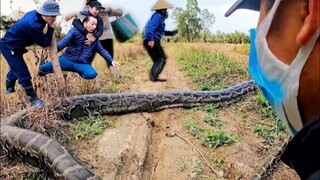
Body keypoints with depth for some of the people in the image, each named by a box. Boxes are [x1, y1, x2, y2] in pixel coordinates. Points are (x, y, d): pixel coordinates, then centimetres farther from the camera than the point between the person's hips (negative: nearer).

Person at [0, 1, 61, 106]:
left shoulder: (35, 14, -8)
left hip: (13, 46, 10)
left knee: (16, 68, 28)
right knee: (24, 74, -5)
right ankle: (33, 98, 7)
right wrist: (51, 28, -17)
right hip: (9, 47, -10)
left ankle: (9, 89, 50)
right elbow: (45, 43, -25)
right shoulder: (33, 25, -36)